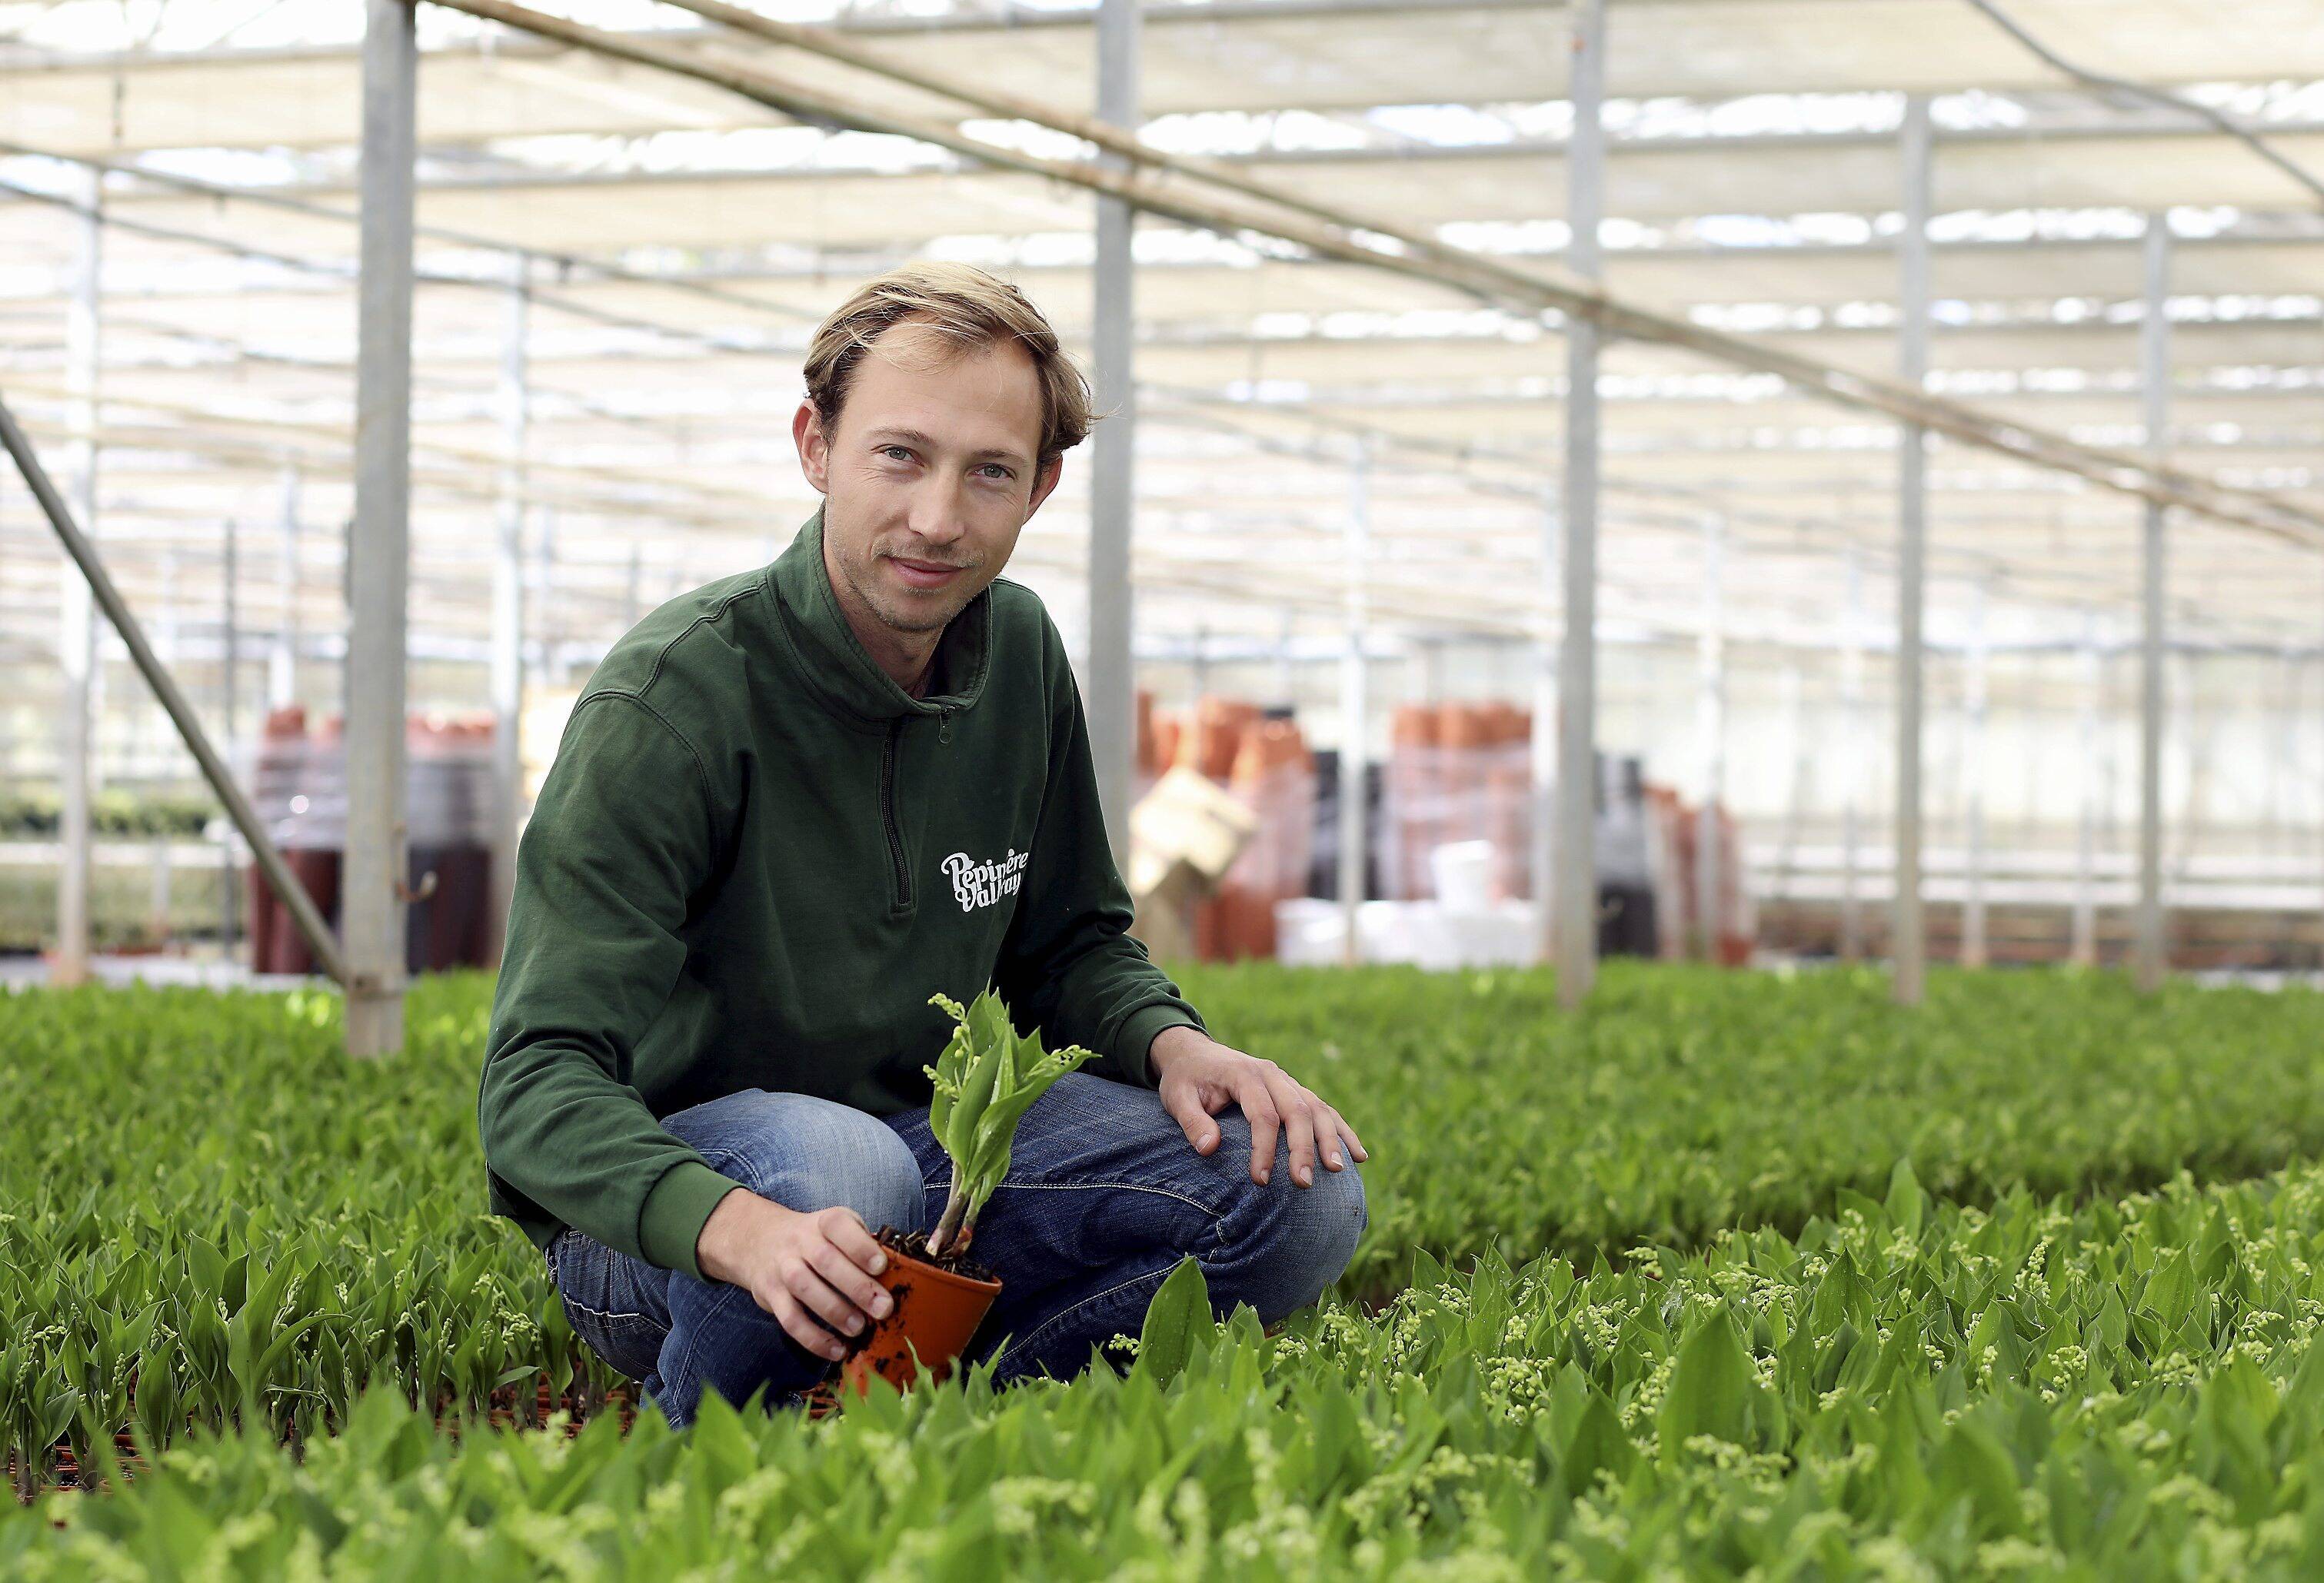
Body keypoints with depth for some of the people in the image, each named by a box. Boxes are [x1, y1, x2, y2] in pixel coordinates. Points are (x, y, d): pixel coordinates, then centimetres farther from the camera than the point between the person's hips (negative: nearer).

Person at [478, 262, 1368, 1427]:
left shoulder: (1017, 650, 0)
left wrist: (1173, 1045, -9)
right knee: (834, 1163, -40)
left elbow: (1071, 947, 15)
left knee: (1298, 1193, -12)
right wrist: (741, 1231, -46)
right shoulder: (675, 696, -21)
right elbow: (539, 1082, -27)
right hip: (654, 1220, -6)